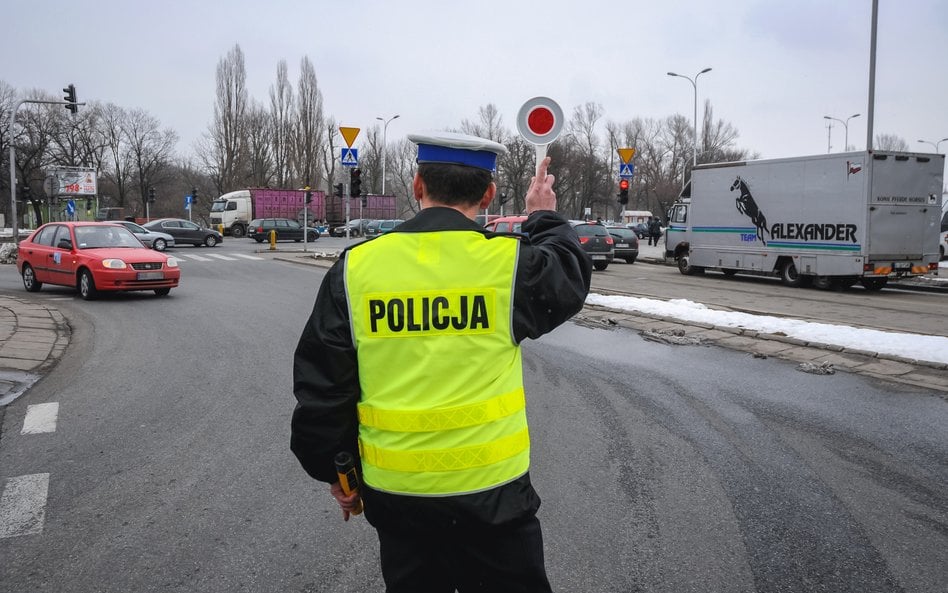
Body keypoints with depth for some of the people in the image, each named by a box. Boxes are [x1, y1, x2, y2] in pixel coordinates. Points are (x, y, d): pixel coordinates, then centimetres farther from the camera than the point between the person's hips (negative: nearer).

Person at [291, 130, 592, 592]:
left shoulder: (356, 267, -7)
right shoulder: (508, 261, -13)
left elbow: (321, 385, -1)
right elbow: (571, 274, 11)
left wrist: (334, 468, 12)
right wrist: (545, 218, 27)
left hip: (396, 489, 3)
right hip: (491, 487, -2)